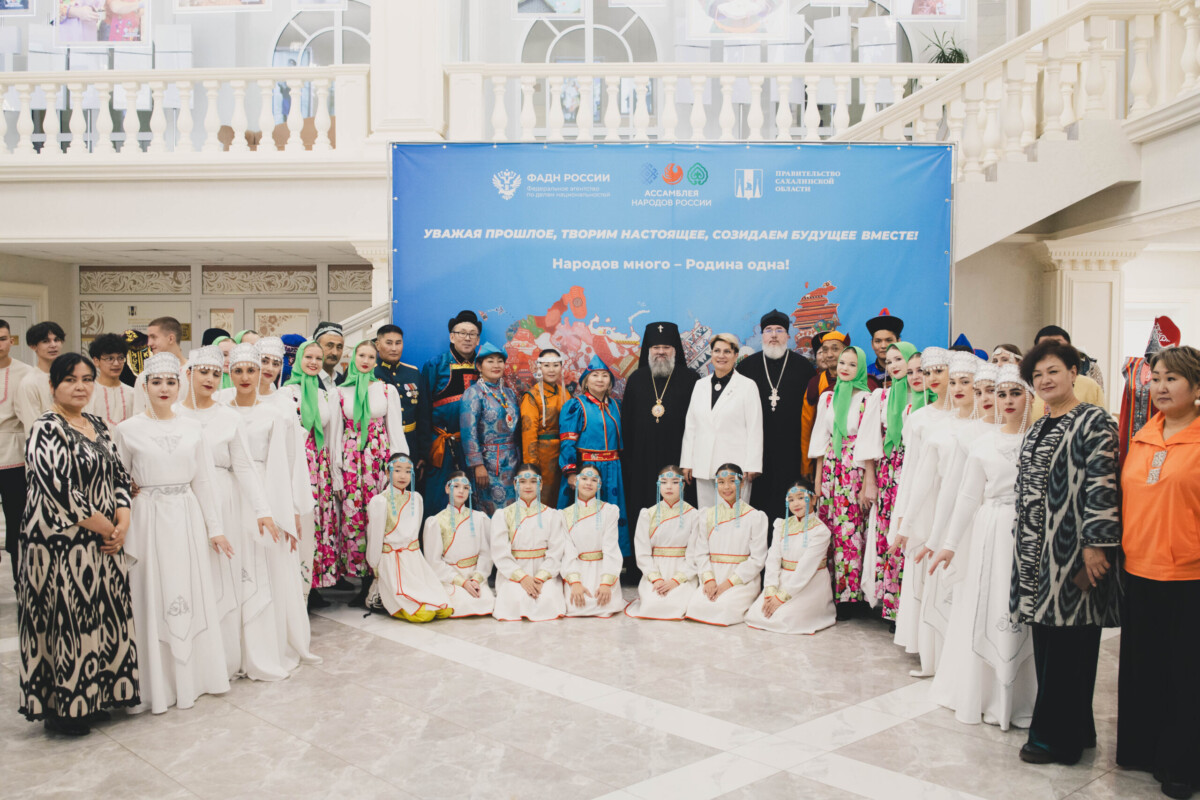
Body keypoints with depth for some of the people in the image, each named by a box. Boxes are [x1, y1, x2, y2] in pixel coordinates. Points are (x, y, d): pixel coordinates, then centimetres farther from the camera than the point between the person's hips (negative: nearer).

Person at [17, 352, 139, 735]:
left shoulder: (98, 426, 12)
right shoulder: (46, 429, -11)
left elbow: (119, 476, 12)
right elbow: (60, 491, -19)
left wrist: (122, 525, -4)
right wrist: (106, 529, -14)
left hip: (105, 544, 7)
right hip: (63, 543, -7)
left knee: (101, 617, 11)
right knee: (69, 619, -1)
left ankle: (95, 697, 24)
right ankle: (65, 707, 13)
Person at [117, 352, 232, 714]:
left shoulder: (192, 428, 5)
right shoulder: (128, 430, -1)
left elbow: (203, 482, 8)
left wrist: (215, 528, 7)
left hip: (187, 519, 2)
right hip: (149, 518, -2)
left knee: (192, 596, 7)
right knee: (153, 599, 2)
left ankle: (194, 675, 21)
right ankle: (159, 683, 15)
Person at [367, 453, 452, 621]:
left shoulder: (416, 499, 9)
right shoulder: (380, 501, -7)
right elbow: (375, 538, -3)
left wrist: (413, 556, 13)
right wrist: (375, 570, 1)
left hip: (415, 560, 6)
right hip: (391, 562, -6)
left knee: (445, 610, -10)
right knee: (423, 614, -19)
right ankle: (379, 598, 6)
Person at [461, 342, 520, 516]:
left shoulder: (509, 393, 14)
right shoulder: (473, 393, -6)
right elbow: (469, 432, -13)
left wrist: (519, 461, 13)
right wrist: (477, 465, -18)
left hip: (511, 463, 6)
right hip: (487, 462, -6)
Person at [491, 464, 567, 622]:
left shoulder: (552, 515, 11)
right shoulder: (502, 515, 8)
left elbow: (555, 553, 1)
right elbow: (500, 554, -2)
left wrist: (540, 578, -15)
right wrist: (522, 577, -16)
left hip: (544, 573, 1)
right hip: (512, 573, -1)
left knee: (548, 598, -30)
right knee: (516, 600, -31)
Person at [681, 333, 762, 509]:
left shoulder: (747, 386, 1)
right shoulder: (700, 385, 14)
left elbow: (755, 430, -2)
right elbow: (690, 426, 14)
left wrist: (751, 467, -8)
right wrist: (686, 462, 10)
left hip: (734, 467, -4)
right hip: (704, 467, 4)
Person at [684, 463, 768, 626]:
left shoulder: (755, 517, 1)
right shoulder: (707, 515, 11)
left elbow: (757, 560, -5)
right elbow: (701, 553, 6)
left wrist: (728, 583, -13)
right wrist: (709, 579, -12)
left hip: (742, 580, -2)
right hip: (713, 577, 2)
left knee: (724, 606, -29)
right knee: (696, 604, -25)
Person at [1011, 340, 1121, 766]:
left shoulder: (1094, 421, -7)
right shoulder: (1037, 429, 16)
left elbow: (1102, 486, -14)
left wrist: (1095, 545, -19)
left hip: (1072, 551, -8)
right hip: (1037, 551, 8)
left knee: (1070, 645, -1)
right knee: (1046, 645, 12)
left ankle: (1057, 738, 11)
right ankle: (1074, 730, 25)